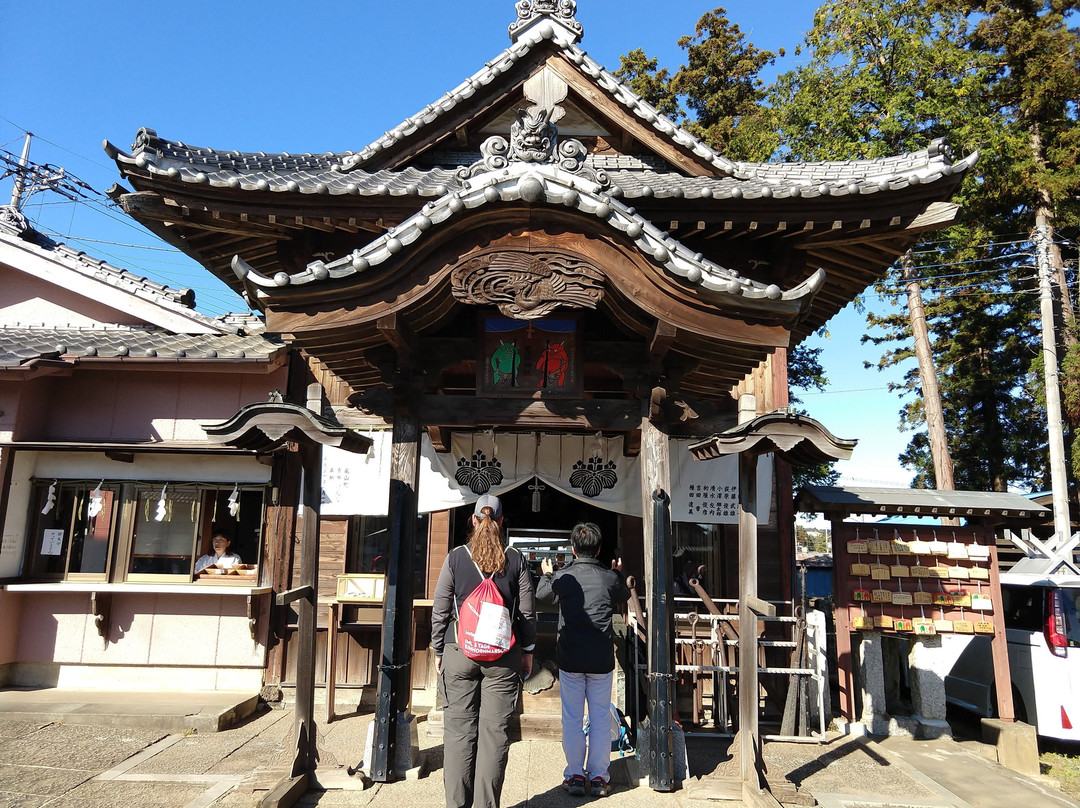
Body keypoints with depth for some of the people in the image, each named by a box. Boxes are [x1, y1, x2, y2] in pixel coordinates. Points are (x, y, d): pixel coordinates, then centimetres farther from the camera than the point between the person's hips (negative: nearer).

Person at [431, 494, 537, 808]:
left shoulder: (455, 558, -2)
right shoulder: (516, 560, -1)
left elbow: (440, 611, 1)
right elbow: (527, 611, 3)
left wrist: (438, 652, 11)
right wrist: (528, 651, 13)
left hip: (460, 653, 0)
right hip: (504, 656, 0)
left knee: (458, 730, 8)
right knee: (494, 732, 6)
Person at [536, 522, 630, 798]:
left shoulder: (562, 577, -7)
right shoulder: (610, 577, -4)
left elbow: (541, 594, 12)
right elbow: (624, 597, 17)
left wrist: (546, 574, 30)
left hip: (570, 658, 0)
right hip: (602, 659, 1)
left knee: (571, 718, 10)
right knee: (600, 718, 10)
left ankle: (575, 776, 15)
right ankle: (599, 777, 15)